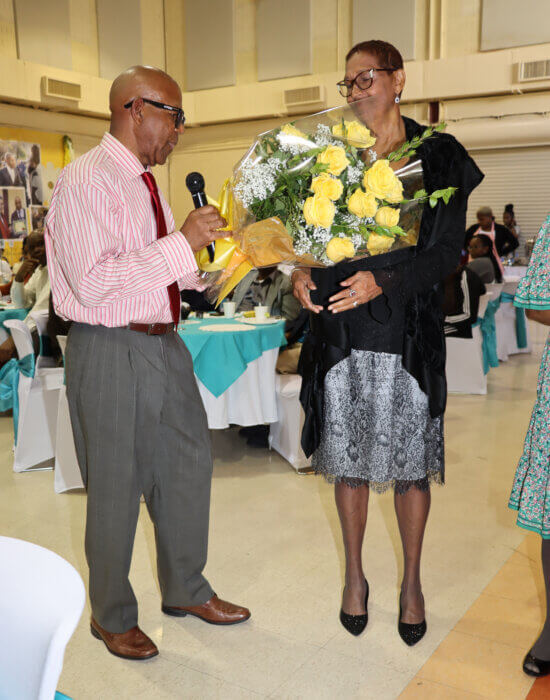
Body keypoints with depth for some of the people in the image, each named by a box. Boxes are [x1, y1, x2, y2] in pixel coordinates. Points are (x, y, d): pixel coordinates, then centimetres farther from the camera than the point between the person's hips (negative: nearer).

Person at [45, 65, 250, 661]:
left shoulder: (145, 182, 14)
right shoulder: (85, 181, -14)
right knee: (116, 488, 5)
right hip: (111, 352, -9)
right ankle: (111, 616, 30)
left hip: (164, 344, 9)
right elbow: (93, 283, -26)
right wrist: (181, 243, -24)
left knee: (189, 465, 16)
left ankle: (185, 590, 38)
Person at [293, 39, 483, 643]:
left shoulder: (438, 156, 0)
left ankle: (411, 582, 30)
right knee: (348, 458, 11)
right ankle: (355, 576, 32)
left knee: (409, 463, 8)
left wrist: (383, 282, -23)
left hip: (407, 333, -2)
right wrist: (301, 273, -12)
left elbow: (445, 252, -7)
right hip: (340, 331, 2)